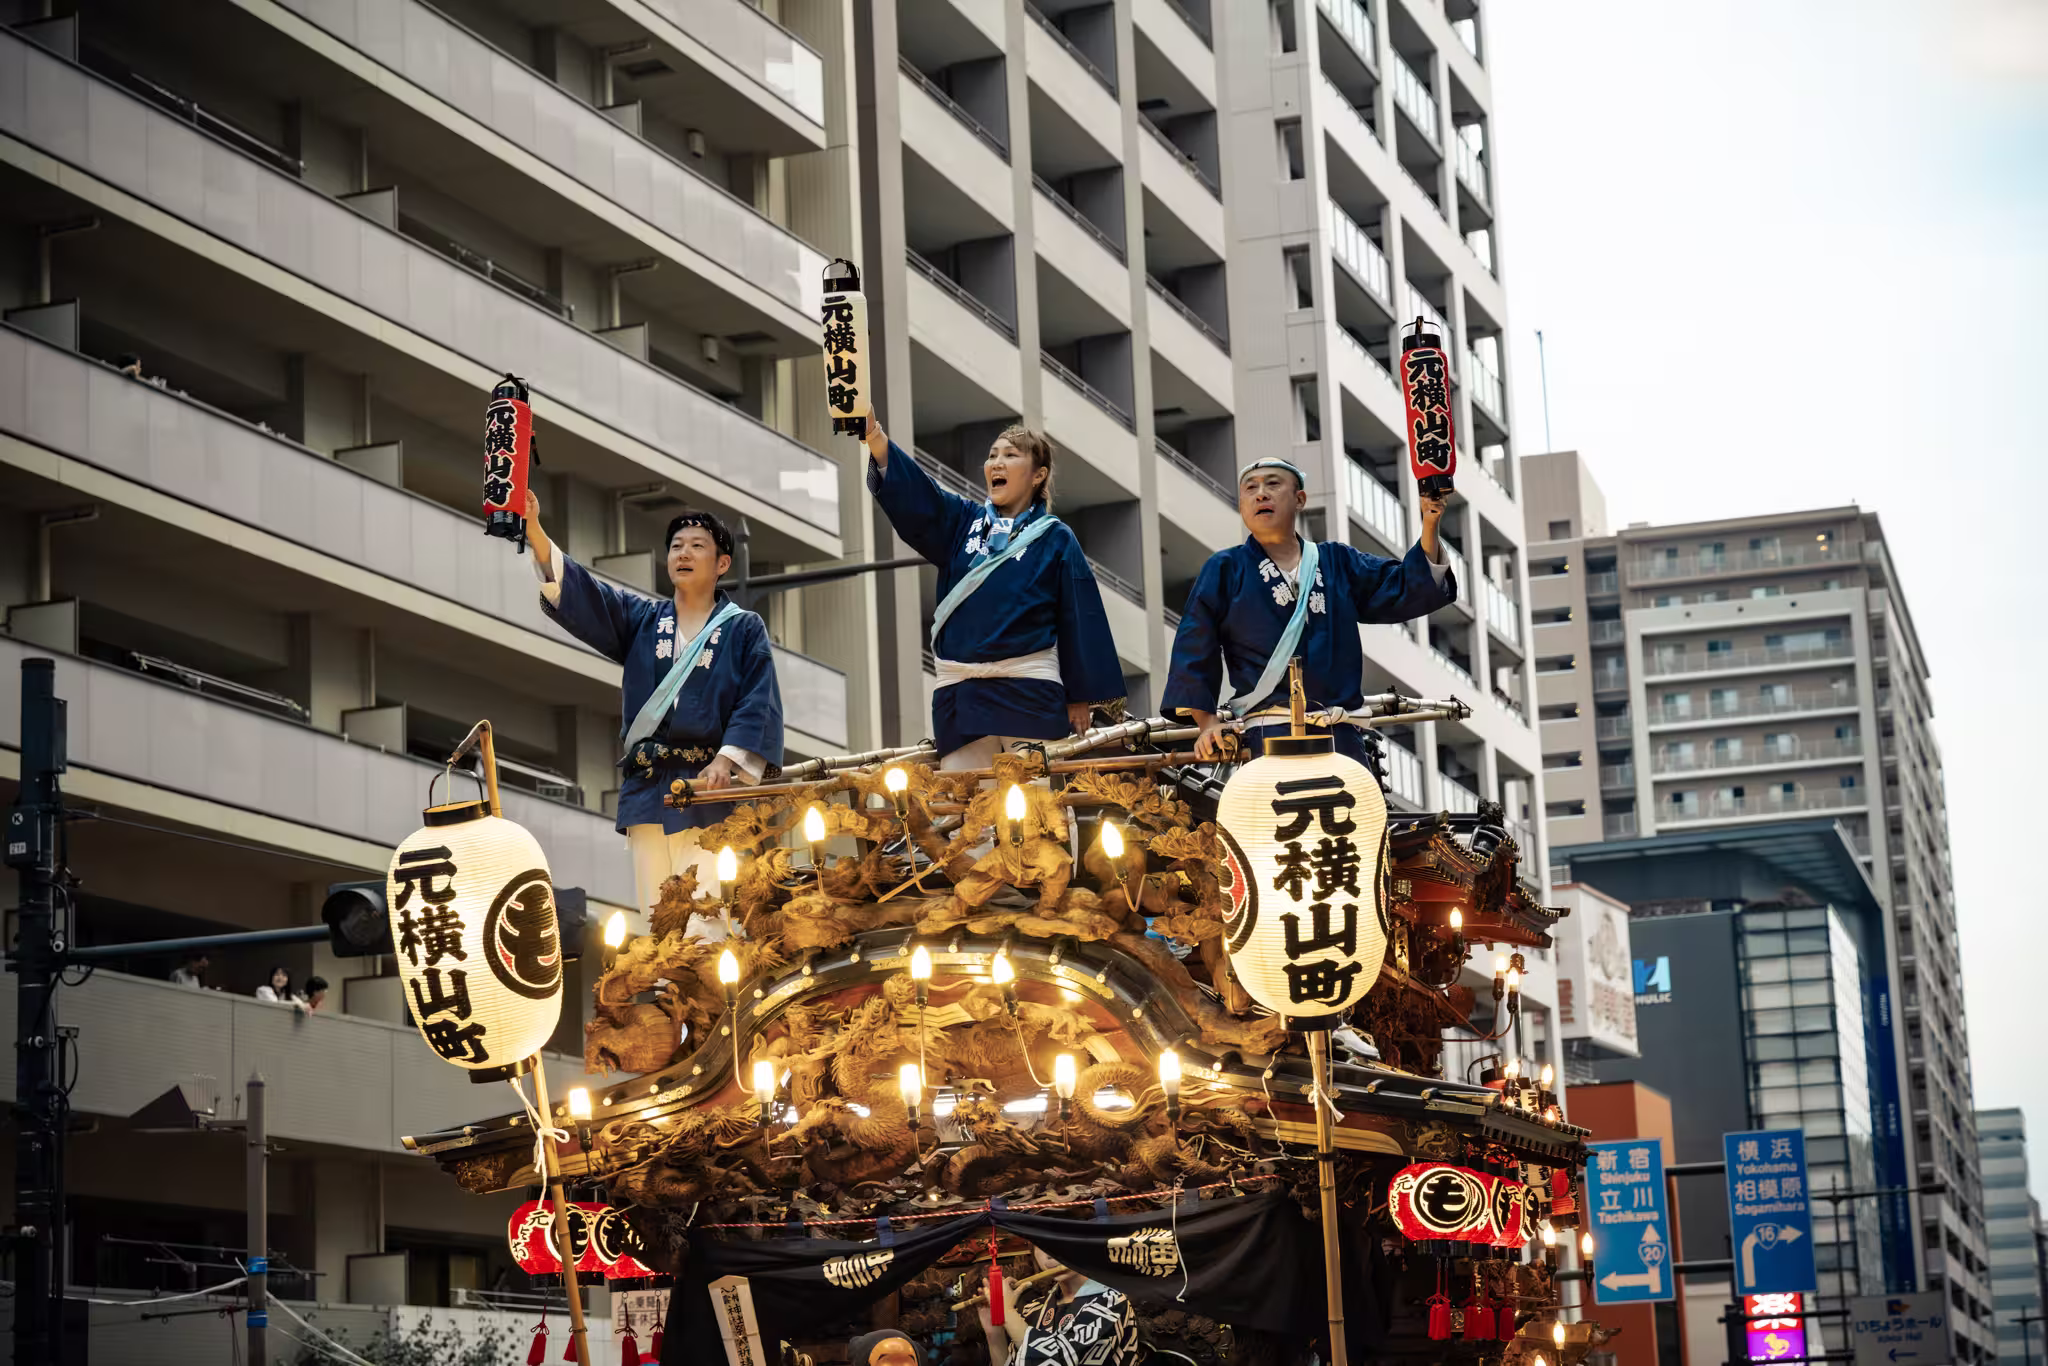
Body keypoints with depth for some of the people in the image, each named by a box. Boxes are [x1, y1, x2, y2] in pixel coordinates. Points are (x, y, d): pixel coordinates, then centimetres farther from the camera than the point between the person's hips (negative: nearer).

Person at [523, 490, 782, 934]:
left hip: (707, 787, -4)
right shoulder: (641, 619, 18)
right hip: (647, 789, 4)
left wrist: (728, 760, -18)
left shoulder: (744, 630, 9)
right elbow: (578, 593, 4)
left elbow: (758, 703, -1)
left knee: (705, 922, -13)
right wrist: (534, 531, -10)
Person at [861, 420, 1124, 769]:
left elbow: (1080, 619, 3)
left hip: (1030, 691, -3)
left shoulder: (1055, 538, 5)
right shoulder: (962, 521, 14)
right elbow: (911, 492, -2)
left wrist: (1081, 697, -2)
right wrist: (872, 432, -20)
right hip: (959, 690, 4)